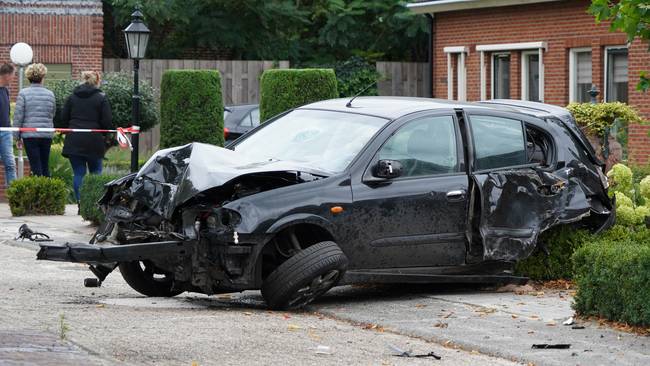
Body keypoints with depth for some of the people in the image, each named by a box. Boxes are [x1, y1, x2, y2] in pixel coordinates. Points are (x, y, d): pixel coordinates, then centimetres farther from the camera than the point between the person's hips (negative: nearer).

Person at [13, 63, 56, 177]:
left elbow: (18, 116, -4)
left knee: (36, 167, -2)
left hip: (30, 135, -3)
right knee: (45, 167, 12)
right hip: (47, 135, 3)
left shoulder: (23, 93, -5)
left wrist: (17, 137, 2)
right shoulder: (50, 94, 4)